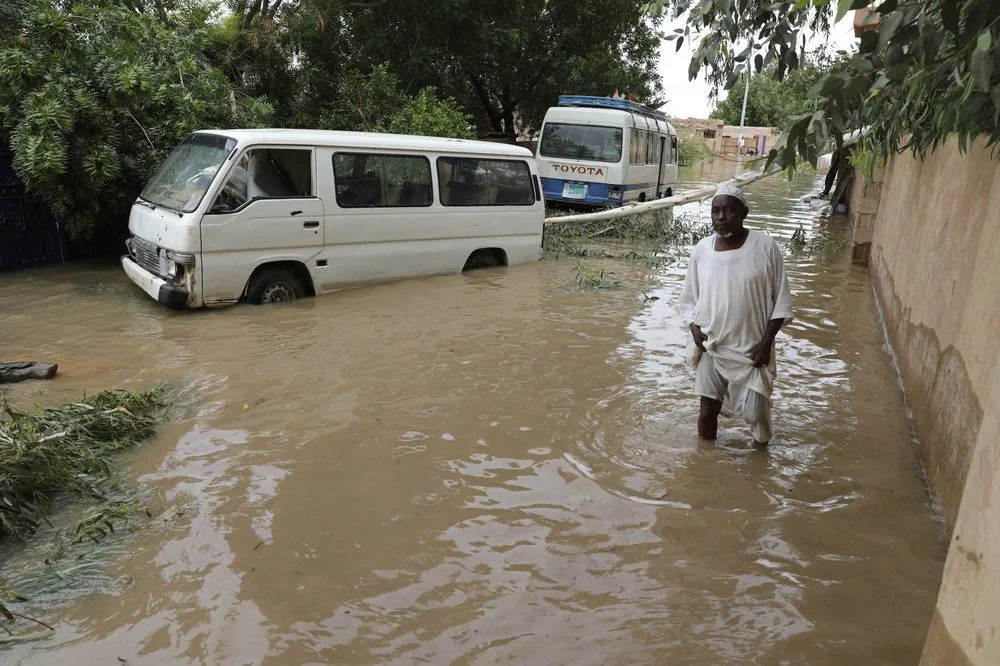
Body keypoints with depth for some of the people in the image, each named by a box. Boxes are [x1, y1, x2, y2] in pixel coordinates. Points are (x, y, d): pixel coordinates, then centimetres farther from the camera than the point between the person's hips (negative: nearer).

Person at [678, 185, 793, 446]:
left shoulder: (764, 247, -10)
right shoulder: (702, 250, -3)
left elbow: (781, 300, -5)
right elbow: (689, 298, 8)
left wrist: (766, 341, -10)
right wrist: (695, 328, -8)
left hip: (751, 349, -2)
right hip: (711, 347, 2)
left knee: (757, 414, 4)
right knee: (708, 409, 9)